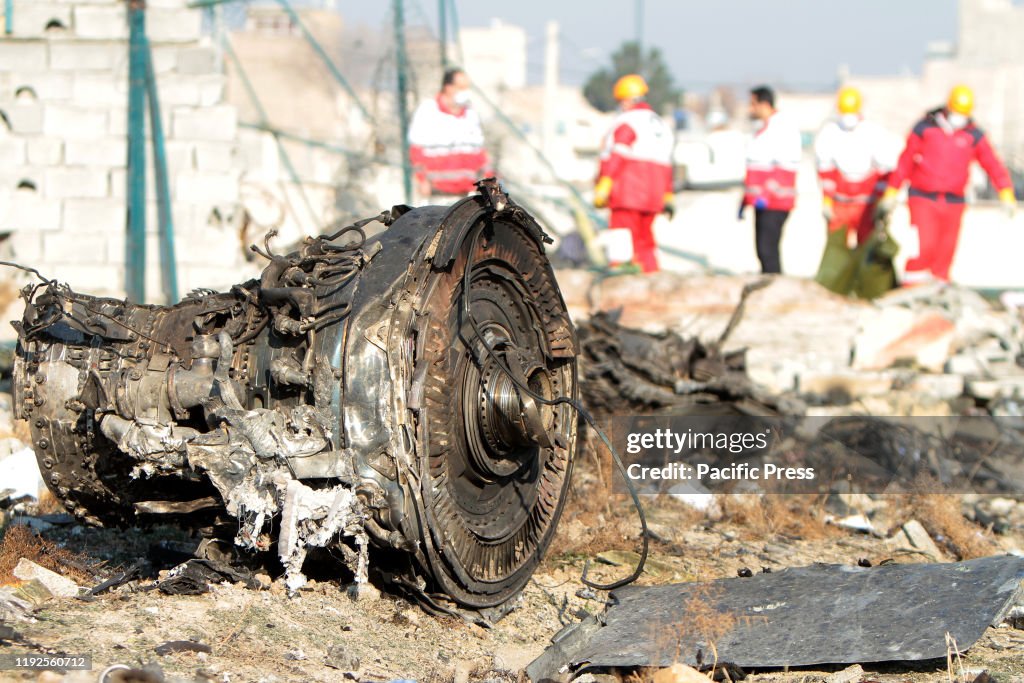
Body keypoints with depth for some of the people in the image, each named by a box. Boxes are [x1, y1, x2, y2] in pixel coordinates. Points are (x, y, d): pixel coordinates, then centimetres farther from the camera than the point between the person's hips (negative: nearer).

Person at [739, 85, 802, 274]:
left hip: (775, 203, -10)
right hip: (763, 202, 10)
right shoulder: (763, 129, 19)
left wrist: (766, 195, -27)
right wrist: (746, 199, 24)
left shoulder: (783, 129, -12)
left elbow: (784, 168, -21)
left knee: (768, 250, -15)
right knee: (762, 250, 11)